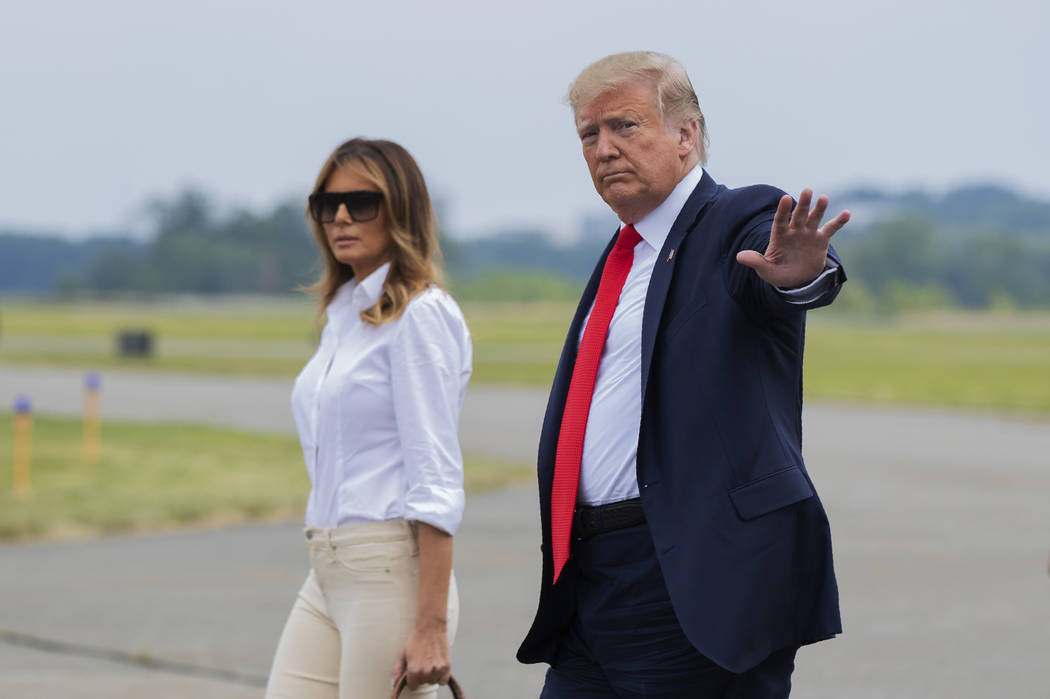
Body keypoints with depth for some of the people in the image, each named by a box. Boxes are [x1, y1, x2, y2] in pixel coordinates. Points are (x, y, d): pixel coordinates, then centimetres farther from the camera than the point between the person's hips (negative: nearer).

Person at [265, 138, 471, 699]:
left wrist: (431, 625, -21)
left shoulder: (420, 315, -9)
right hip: (327, 575, 8)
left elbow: (437, 478, -16)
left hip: (392, 570, -8)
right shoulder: (343, 313, 17)